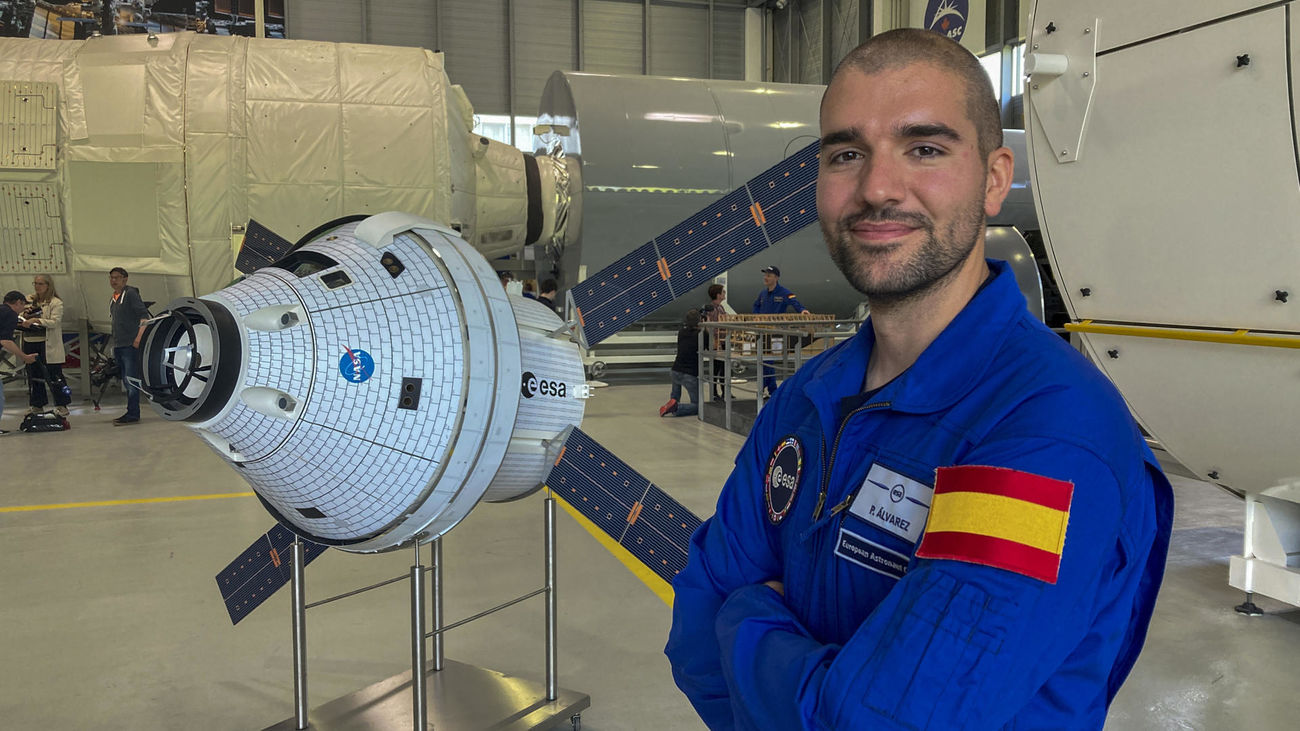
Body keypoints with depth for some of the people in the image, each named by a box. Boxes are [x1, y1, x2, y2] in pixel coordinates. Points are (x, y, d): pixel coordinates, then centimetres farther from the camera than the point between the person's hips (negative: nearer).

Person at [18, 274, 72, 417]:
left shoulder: (56, 303, -4)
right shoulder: (29, 301, 14)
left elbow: (55, 322, -15)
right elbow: (20, 320, 21)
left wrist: (36, 320, -24)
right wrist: (24, 316, -1)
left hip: (48, 345, -6)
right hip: (30, 343, 6)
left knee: (53, 375, -5)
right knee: (33, 375, 11)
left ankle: (62, 405, 1)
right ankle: (37, 404, 21)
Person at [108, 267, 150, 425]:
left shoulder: (131, 293, -6)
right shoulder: (113, 300, 19)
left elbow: (144, 316, -13)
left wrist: (139, 337, -21)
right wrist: (115, 344, 21)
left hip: (130, 345, -9)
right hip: (118, 346, 9)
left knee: (131, 379, -10)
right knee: (126, 381, 11)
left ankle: (133, 414, -9)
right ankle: (131, 413, 16)